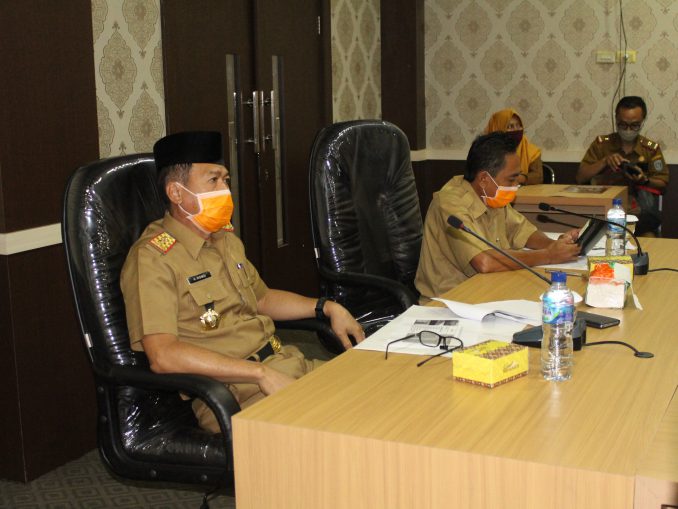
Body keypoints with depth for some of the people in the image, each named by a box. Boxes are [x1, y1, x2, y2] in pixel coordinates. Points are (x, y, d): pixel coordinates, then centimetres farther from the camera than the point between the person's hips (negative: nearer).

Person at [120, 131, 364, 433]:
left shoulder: (226, 239, 18)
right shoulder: (152, 258, -11)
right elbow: (162, 356, -22)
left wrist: (326, 307, 18)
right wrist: (261, 374, -23)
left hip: (287, 363, 9)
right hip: (232, 393, -9)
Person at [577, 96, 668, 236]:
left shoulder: (651, 149, 5)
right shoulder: (601, 144, 7)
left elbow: (662, 185, 7)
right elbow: (580, 178, 4)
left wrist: (645, 180, -15)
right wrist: (604, 162, -12)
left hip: (638, 207, 2)